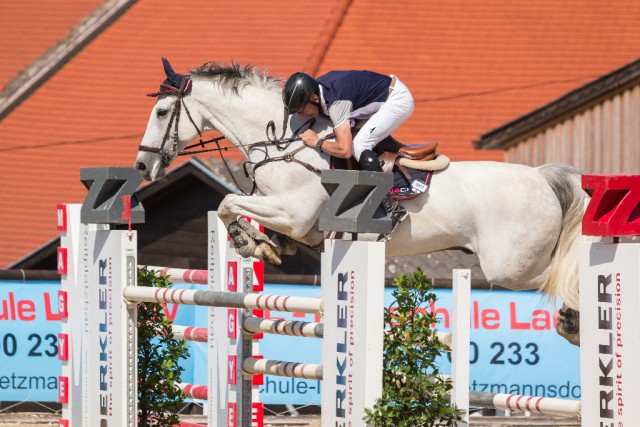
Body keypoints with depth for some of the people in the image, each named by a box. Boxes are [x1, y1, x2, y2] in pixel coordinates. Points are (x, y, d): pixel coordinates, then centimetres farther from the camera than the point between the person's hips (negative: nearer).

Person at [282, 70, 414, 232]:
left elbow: (345, 150, -37)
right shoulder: (316, 88, -4)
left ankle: (392, 208, -23)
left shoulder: (336, 102, -31)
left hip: (398, 99, -10)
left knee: (359, 146, -20)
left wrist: (317, 142, -24)